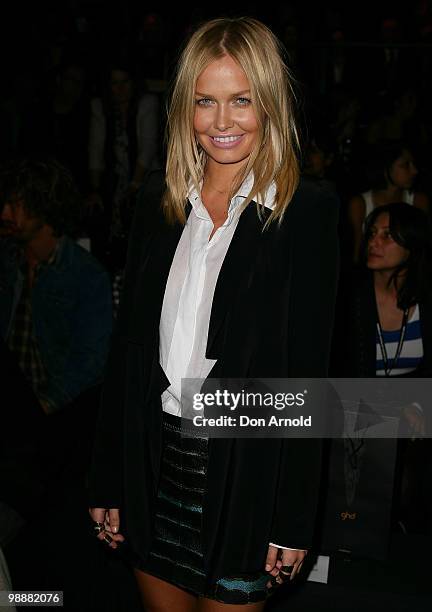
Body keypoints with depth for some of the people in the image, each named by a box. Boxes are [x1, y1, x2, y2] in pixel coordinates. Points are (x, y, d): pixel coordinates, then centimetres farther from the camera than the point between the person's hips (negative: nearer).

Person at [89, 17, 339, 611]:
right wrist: (107, 482, 6)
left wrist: (294, 518, -9)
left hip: (245, 473, -4)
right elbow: (128, 344, 5)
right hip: (154, 462, 4)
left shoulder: (307, 212, -9)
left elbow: (307, 370, -9)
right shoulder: (158, 201, 3)